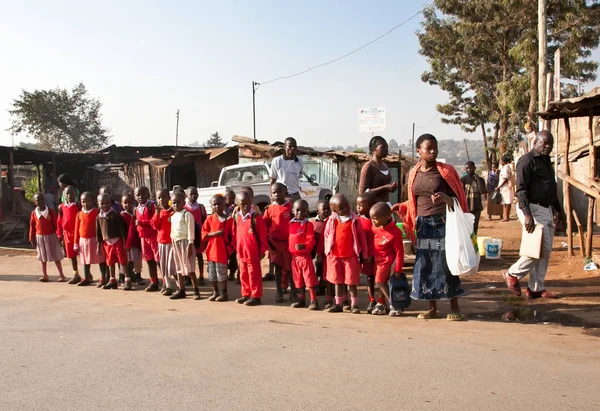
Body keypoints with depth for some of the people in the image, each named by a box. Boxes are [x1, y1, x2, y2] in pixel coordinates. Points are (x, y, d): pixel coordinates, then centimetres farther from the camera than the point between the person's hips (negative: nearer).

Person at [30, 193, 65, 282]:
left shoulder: (51, 212, -4)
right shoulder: (34, 213, 1)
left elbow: (56, 224, -4)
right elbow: (32, 227, 4)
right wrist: (32, 239, 3)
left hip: (51, 236, -2)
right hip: (40, 237, 2)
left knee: (56, 256, 1)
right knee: (43, 257, 12)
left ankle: (61, 275, 3)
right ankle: (44, 275, 21)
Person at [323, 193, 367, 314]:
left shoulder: (354, 220, -5)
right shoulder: (332, 221, 0)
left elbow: (361, 237, -1)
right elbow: (326, 235, 8)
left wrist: (362, 254, 0)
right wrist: (328, 251, 7)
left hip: (351, 256, -2)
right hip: (335, 256, 2)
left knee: (352, 281, 3)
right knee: (338, 281, 12)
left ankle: (354, 304, 12)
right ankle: (338, 304, 20)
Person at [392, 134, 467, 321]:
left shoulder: (445, 171, -4)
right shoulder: (413, 173, 9)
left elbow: (457, 197, -4)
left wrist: (445, 198, -24)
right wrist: (400, 207, 7)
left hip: (442, 223, -4)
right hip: (423, 224, 5)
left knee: (445, 264, -4)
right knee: (424, 265, 5)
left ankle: (454, 307, 8)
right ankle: (432, 308, 16)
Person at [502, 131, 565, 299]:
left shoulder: (547, 161, 18)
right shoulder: (527, 160, -11)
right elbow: (521, 189, -17)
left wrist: (559, 210, 23)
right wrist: (527, 214, -24)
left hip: (547, 210, 9)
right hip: (533, 209, -9)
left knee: (545, 251, 8)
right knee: (539, 249, -13)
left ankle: (536, 288, 14)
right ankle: (512, 274, 6)